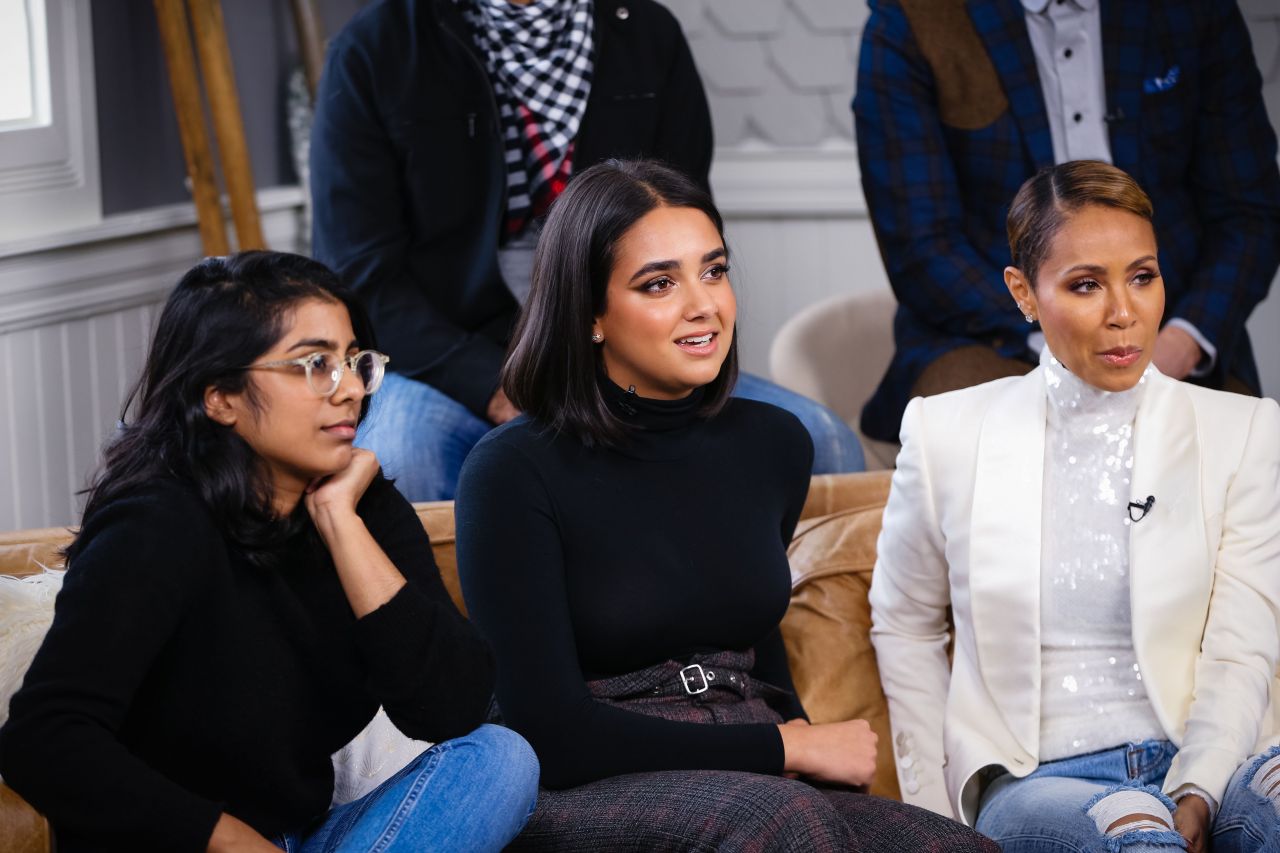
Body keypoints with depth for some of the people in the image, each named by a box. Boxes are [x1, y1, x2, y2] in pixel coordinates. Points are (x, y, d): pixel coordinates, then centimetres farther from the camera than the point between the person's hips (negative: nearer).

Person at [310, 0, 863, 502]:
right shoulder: (372, 51, -1)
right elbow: (361, 276, -6)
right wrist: (500, 394, -19)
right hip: (448, 371, -3)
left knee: (821, 443, -21)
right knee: (397, 462, -39)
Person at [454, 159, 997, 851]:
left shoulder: (773, 445, 10)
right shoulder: (514, 472, -8)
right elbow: (551, 735, -13)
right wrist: (787, 746, -9)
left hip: (767, 786, 5)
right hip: (585, 797, -5)